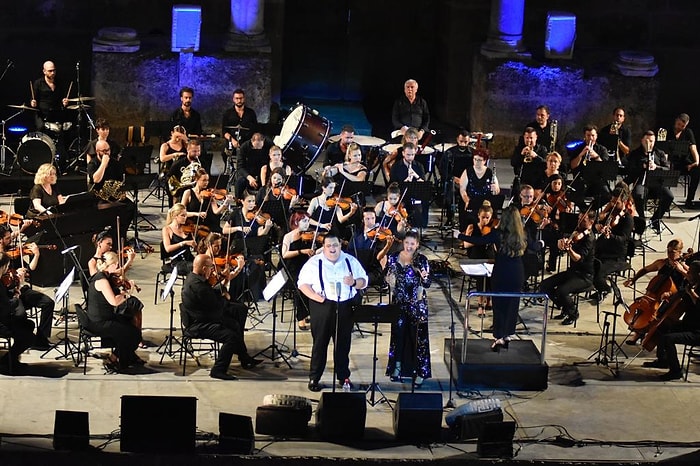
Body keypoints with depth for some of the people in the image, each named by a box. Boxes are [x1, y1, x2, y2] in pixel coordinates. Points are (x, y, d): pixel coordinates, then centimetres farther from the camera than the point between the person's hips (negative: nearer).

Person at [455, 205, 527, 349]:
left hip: (501, 274, -3)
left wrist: (459, 236, 2)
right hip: (517, 275, 3)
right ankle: (508, 335, 22)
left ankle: (498, 337, 4)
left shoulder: (498, 234, -14)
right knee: (512, 305, 15)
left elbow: (478, 241, -9)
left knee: (499, 305, 6)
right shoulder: (522, 235, -5)